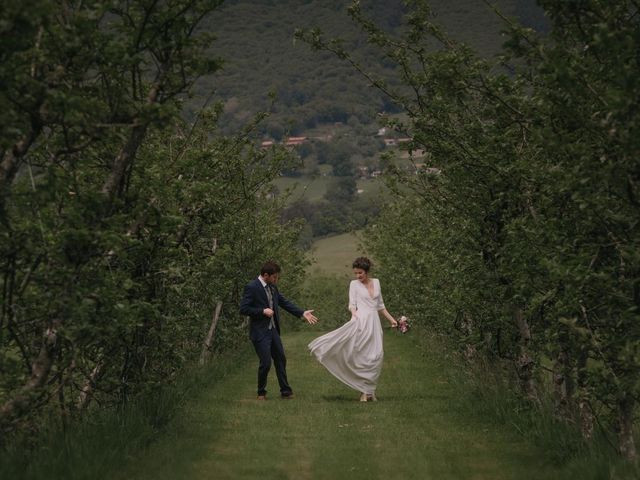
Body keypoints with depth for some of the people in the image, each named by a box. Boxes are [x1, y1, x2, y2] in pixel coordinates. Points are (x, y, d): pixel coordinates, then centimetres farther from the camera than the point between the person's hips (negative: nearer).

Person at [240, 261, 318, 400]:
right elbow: (243, 309, -17)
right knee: (266, 363, -7)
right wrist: (263, 311, -20)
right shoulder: (252, 287, -15)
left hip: (273, 330, 8)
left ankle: (285, 391, 21)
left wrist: (303, 313, 4)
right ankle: (261, 392, 13)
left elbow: (284, 302, 12)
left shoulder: (272, 287, 8)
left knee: (281, 360, 11)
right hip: (260, 332, -8)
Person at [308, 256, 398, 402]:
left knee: (376, 356, -1)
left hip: (374, 323, 4)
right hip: (361, 322, -4)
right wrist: (354, 313, -25)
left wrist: (391, 319, 20)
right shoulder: (354, 284, 3)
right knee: (362, 355, -8)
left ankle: (370, 390, 7)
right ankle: (365, 391, -5)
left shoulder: (376, 282, 13)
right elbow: (352, 304, -4)